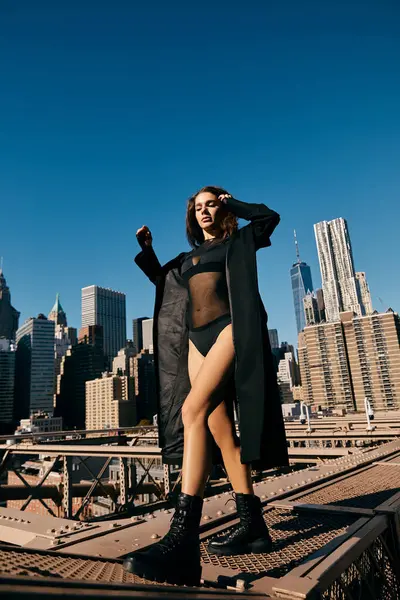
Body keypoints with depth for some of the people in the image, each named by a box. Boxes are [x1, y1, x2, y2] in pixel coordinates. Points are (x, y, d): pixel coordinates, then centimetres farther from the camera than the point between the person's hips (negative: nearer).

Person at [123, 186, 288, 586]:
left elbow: (269, 217, -1)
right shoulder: (189, 257, 27)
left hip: (230, 329, -6)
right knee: (219, 428, 0)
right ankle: (252, 524, 8)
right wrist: (145, 249, 25)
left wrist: (230, 204, 11)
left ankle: (182, 541, -30)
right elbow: (160, 278, 39)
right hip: (197, 339, 7)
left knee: (192, 410, -25)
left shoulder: (238, 243, 14)